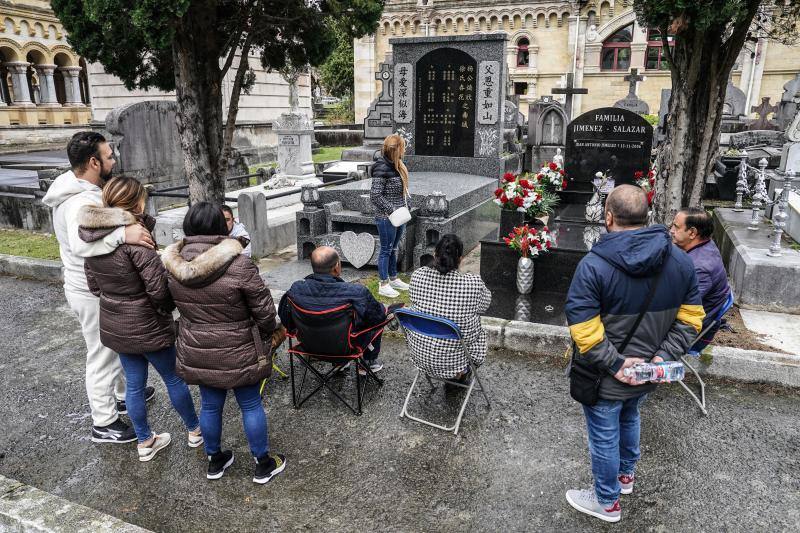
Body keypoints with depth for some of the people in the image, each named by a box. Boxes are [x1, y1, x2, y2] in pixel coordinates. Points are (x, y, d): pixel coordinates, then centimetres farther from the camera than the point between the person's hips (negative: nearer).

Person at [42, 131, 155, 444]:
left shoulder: (79, 191, 3)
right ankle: (104, 424, 23)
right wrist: (123, 234, -51)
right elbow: (80, 244, -49)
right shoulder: (82, 201, -30)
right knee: (102, 357, 6)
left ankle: (123, 395, 47)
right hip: (95, 294, -10)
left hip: (92, 286, 10)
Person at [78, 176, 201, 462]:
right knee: (174, 379, 14)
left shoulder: (92, 236, -1)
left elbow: (93, 283, 8)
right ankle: (195, 430, 32)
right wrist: (169, 307, -5)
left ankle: (145, 442, 34)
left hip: (114, 326, 7)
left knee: (134, 384, 19)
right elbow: (158, 287, -25)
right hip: (147, 326, -7)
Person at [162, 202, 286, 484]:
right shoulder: (239, 265, -23)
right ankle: (263, 464, 29)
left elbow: (179, 305, 8)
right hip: (237, 354, -4)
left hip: (196, 354, 5)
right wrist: (267, 334, 4)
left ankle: (215, 460, 41)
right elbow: (264, 312, -15)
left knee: (210, 405, 21)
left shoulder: (174, 266, -8)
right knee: (251, 406, 13)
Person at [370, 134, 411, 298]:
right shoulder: (382, 168, -18)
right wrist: (392, 210, -22)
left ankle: (393, 279, 33)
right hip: (386, 218, -8)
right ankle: (384, 285, 13)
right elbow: (375, 195, -20)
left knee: (393, 248, 19)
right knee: (386, 250, 2)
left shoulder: (397, 165, 8)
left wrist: (406, 207, 9)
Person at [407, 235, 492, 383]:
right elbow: (485, 304, -2)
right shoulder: (473, 283, -23)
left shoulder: (418, 275, -15)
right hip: (454, 359, -2)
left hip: (421, 356, 3)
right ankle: (461, 375, 37)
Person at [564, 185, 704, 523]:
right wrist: (663, 357, -6)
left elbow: (583, 331, -28)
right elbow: (690, 319, -3)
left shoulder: (593, 266, -25)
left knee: (604, 437, 16)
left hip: (605, 380, -6)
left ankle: (607, 502, 38)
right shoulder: (681, 261, -7)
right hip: (646, 372, 6)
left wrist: (615, 364, -19)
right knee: (629, 419, 32)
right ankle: (626, 475, 56)